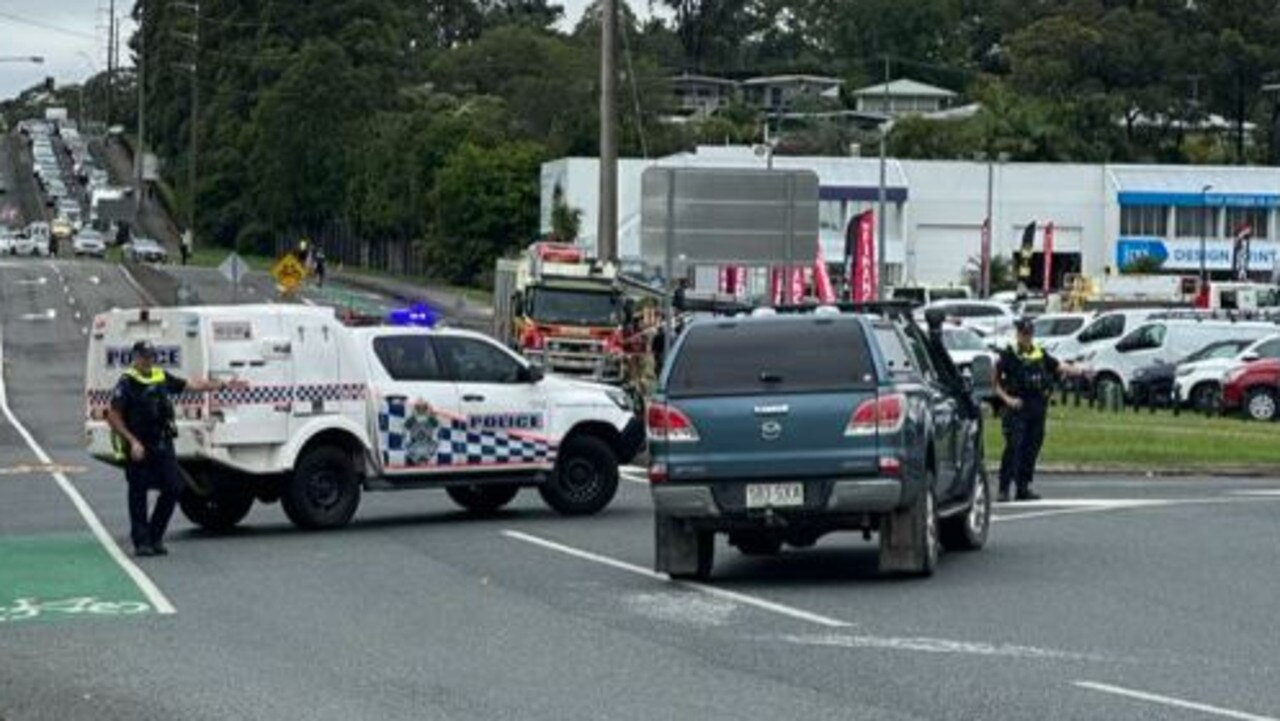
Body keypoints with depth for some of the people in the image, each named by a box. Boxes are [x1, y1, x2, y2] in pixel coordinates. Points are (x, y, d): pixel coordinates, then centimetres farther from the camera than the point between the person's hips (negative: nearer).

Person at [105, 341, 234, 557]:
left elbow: (191, 385, 21)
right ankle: (141, 542, 7)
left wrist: (221, 386, 18)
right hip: (138, 448, -6)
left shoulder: (162, 377, 11)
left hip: (163, 445, 6)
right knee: (138, 494, 0)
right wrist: (133, 442, -17)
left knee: (173, 488, 3)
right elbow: (113, 417, -11)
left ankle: (155, 536, 16)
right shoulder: (127, 383, -8)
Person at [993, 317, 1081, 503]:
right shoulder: (1008, 355, -2)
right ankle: (1004, 489, -9)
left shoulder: (1040, 354, 13)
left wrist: (1080, 371, -4)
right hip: (1017, 407, -5)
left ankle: (1023, 487, 13)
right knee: (1013, 447, -12)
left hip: (1037, 408, 5)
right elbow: (996, 382, -1)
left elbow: (1059, 367, 10)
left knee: (1032, 448, 6)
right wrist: (1007, 399, -13)